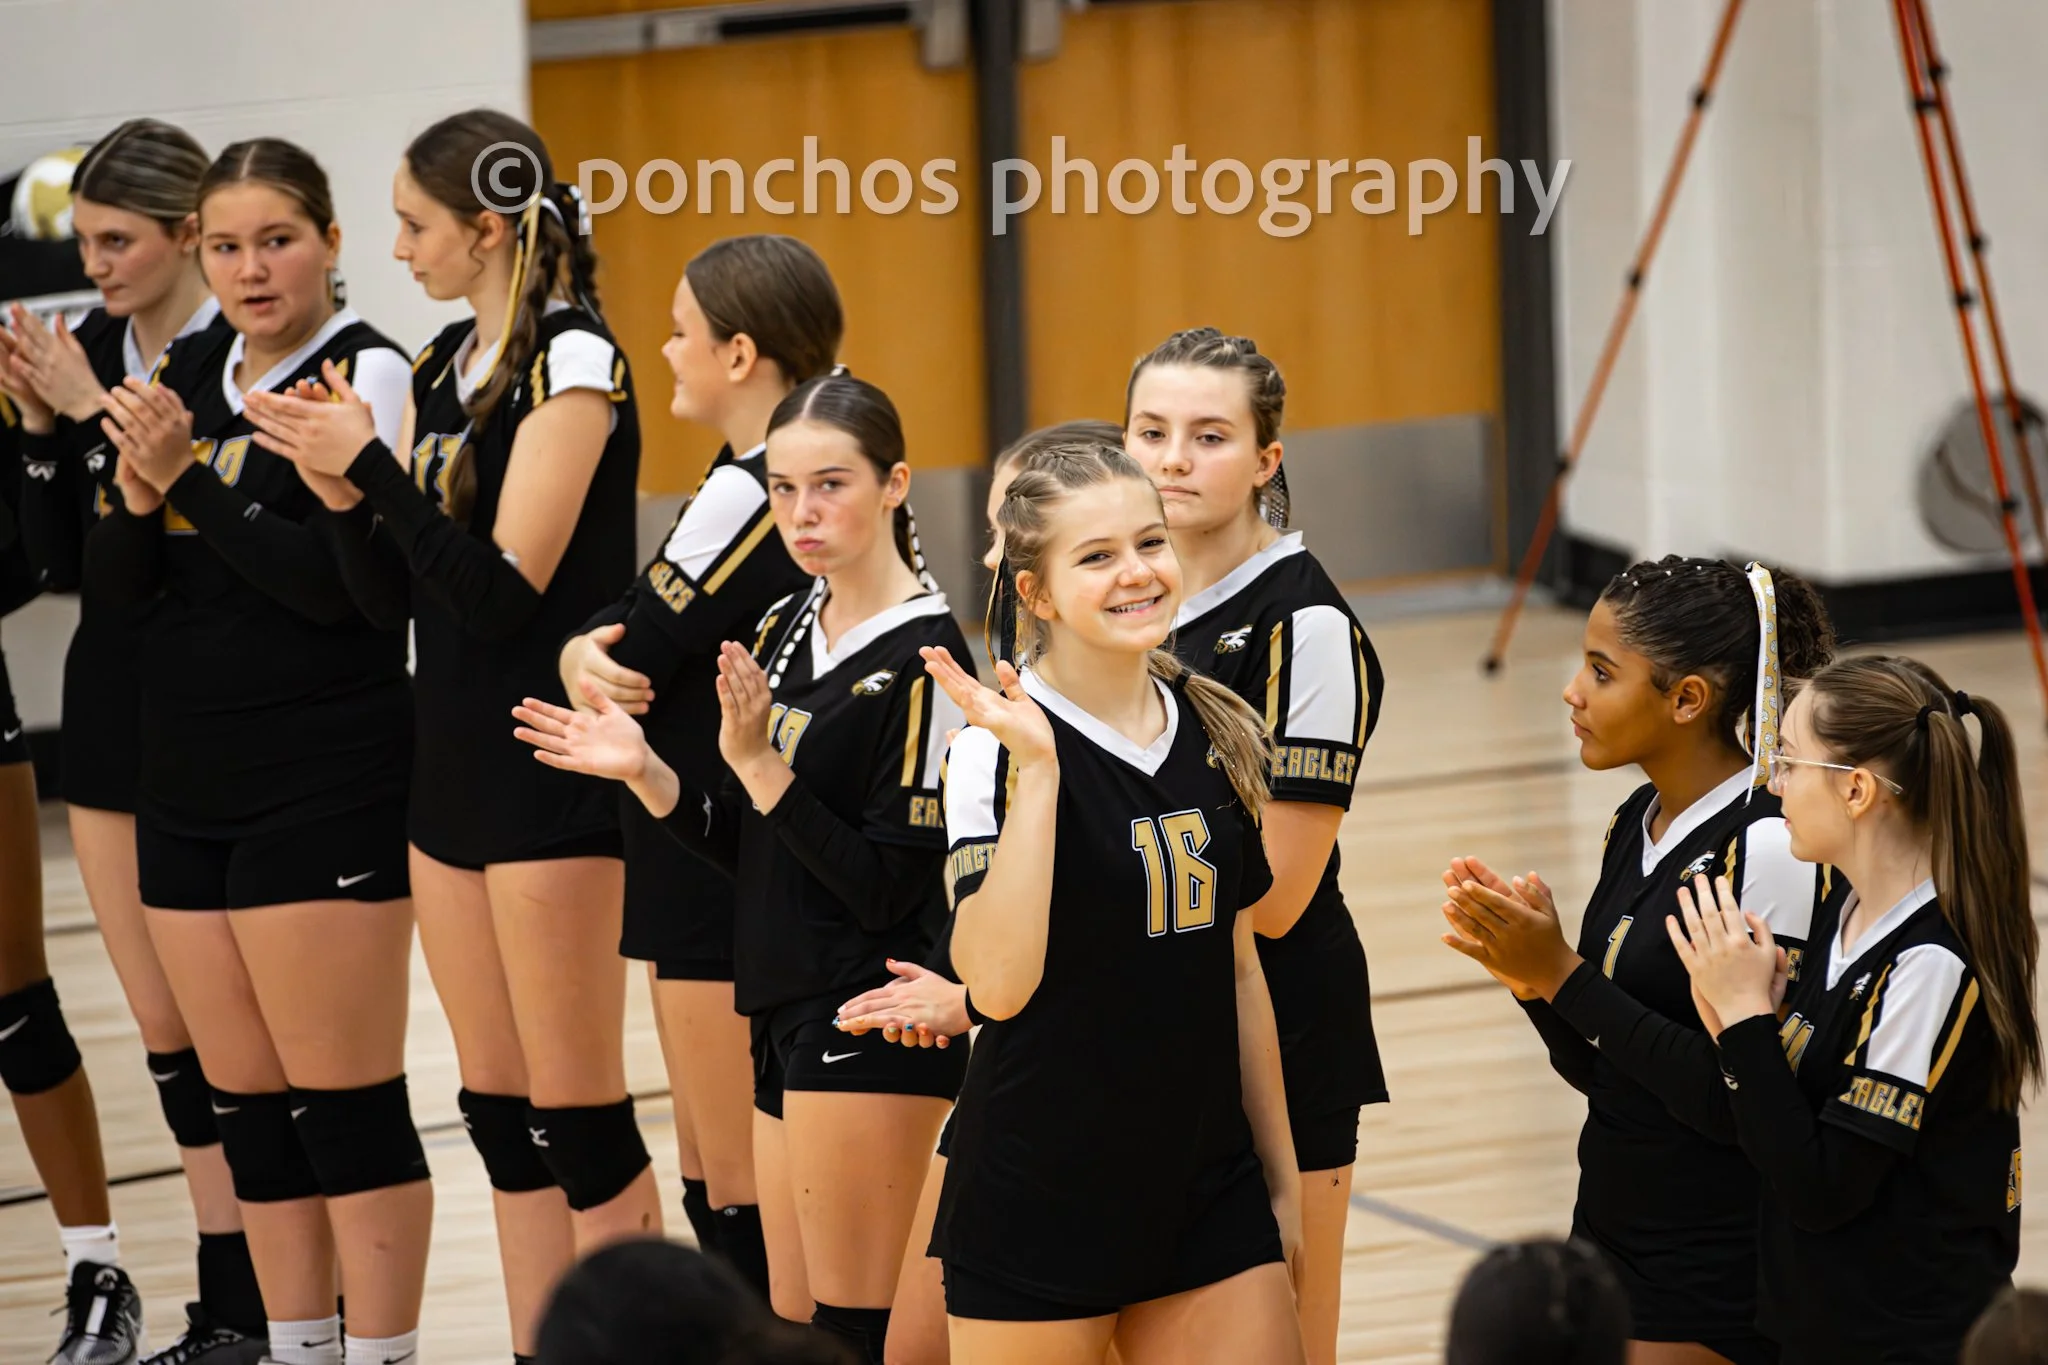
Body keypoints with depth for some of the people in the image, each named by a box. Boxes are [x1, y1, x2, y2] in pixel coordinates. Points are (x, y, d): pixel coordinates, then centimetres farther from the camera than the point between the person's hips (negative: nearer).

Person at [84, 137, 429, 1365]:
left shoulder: (366, 373, -9)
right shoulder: (191, 374, 12)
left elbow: (339, 582, -18)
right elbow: (115, 578, 10)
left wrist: (187, 478, -20)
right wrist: (137, 494, -10)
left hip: (327, 789, -7)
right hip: (190, 782, 7)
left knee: (345, 1103, -5)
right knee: (248, 1107, 11)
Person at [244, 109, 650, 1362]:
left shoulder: (572, 363, -13)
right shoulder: (444, 365, 12)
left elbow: (501, 587, -19)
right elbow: (388, 583, 11)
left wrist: (370, 464, -19)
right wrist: (342, 488, -6)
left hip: (553, 765, -9)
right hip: (455, 753, 9)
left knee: (581, 1114, -5)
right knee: (499, 1107, 11)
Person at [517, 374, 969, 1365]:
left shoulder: (922, 657, -13)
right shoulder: (784, 633, 12)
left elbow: (888, 885, -17)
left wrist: (759, 766, -20)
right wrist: (642, 773, 0)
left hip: (874, 1025, -9)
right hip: (787, 1014, 9)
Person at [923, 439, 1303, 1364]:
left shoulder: (1215, 733, 5)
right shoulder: (998, 750, -12)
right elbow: (996, 983, -24)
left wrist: (1282, 1177, 17)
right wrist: (1037, 769, -27)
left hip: (1206, 1192, 5)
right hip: (1038, 1208, -5)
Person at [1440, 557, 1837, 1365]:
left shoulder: (1768, 848, -18)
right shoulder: (1638, 822, 8)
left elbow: (1741, 1100, -22)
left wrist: (1564, 975, -19)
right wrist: (1532, 978, -7)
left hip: (1717, 1278, -8)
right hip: (1611, 1233, 8)